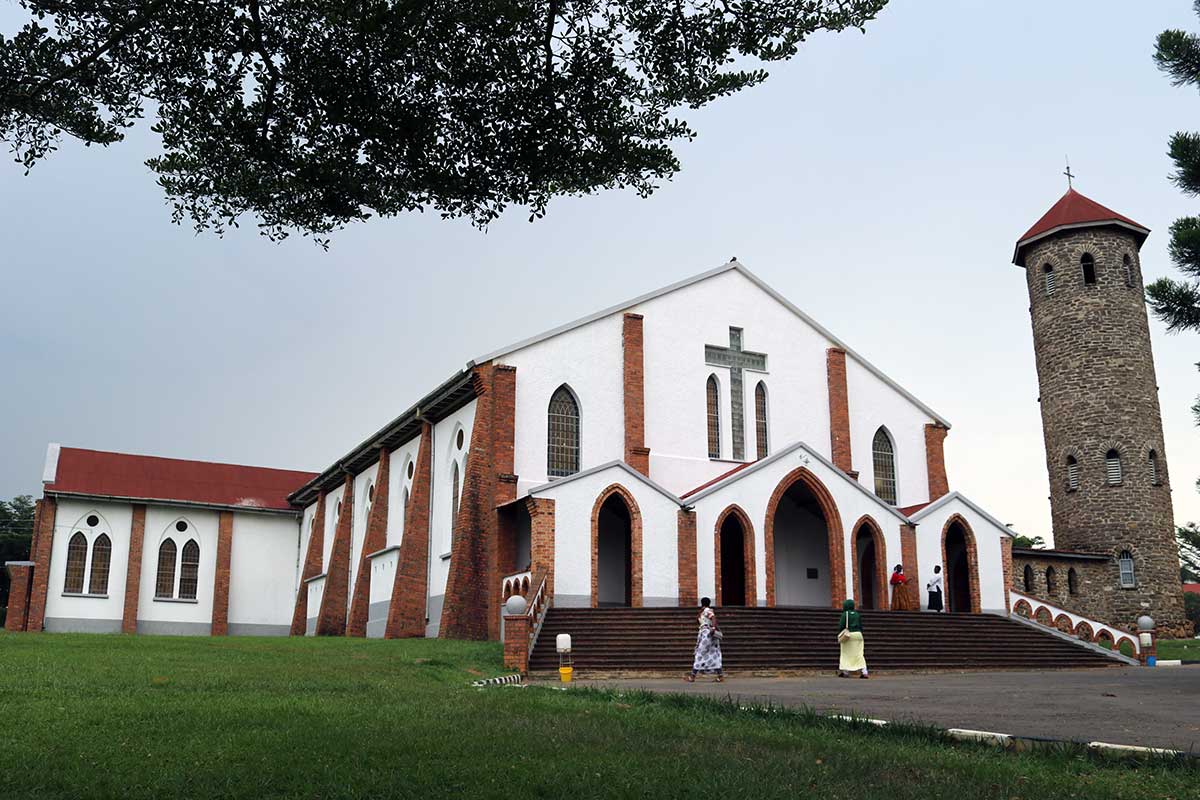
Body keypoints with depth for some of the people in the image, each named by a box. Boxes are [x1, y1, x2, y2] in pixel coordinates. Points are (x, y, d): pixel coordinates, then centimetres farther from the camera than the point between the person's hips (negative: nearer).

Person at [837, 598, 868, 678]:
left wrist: (839, 636, -4)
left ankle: (845, 672, 5)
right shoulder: (857, 614, 10)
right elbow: (861, 626, 12)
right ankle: (864, 672, -10)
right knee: (858, 654, 2)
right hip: (858, 635, 4)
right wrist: (860, 637, 18)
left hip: (848, 635, -4)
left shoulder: (845, 614, -5)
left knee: (846, 654, 7)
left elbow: (841, 626, -11)